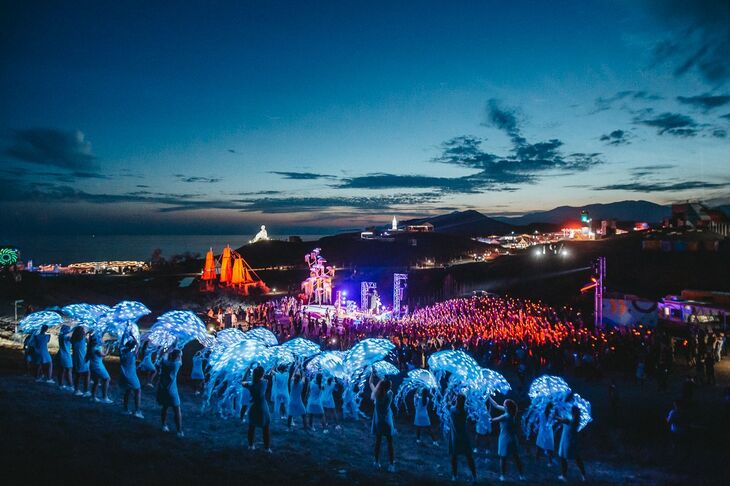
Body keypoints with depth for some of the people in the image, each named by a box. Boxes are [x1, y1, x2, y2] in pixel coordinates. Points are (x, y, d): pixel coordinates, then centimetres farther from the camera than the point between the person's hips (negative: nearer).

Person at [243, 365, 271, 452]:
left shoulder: (250, 384, -8)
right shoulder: (265, 382, -13)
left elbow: (243, 382, 12)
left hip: (253, 408, 2)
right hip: (263, 409, -2)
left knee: (251, 427, 20)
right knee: (266, 428, 8)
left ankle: (251, 445, 27)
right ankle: (267, 448, 8)